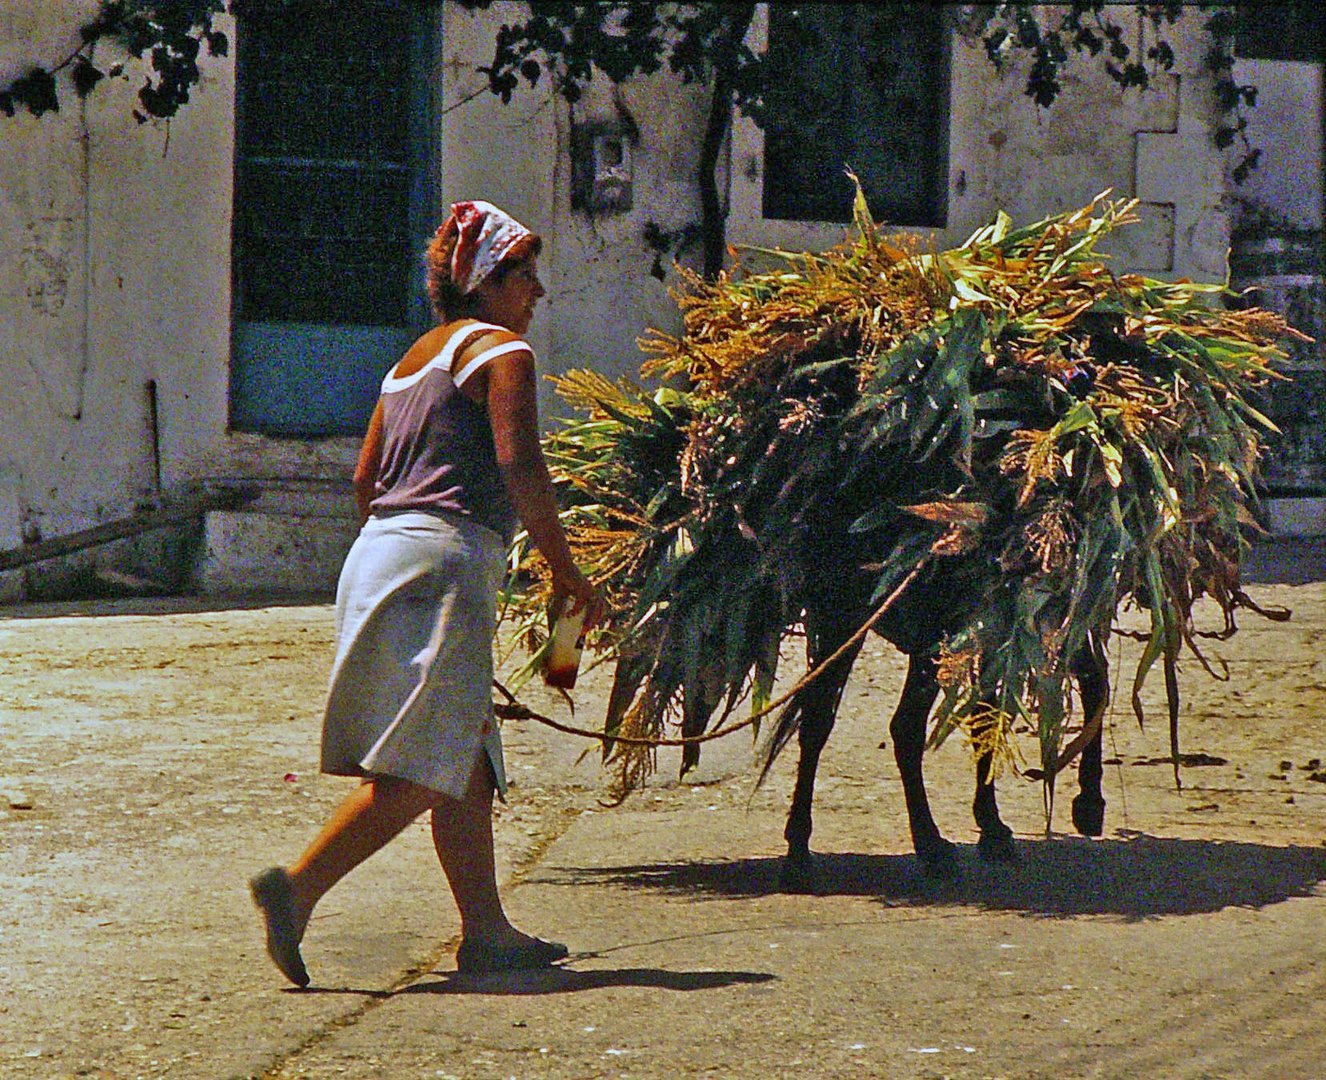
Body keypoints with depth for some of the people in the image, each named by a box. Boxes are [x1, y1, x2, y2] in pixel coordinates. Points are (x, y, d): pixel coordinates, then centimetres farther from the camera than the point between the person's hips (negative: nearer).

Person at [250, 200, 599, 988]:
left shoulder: (415, 360, 23)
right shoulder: (502, 351, -2)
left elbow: (366, 479, 22)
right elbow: (521, 467, -13)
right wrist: (567, 571, -7)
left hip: (380, 549, 9)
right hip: (443, 563, -9)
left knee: (468, 764, 11)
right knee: (425, 767, -12)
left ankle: (487, 930, 11)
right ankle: (298, 887, -21)